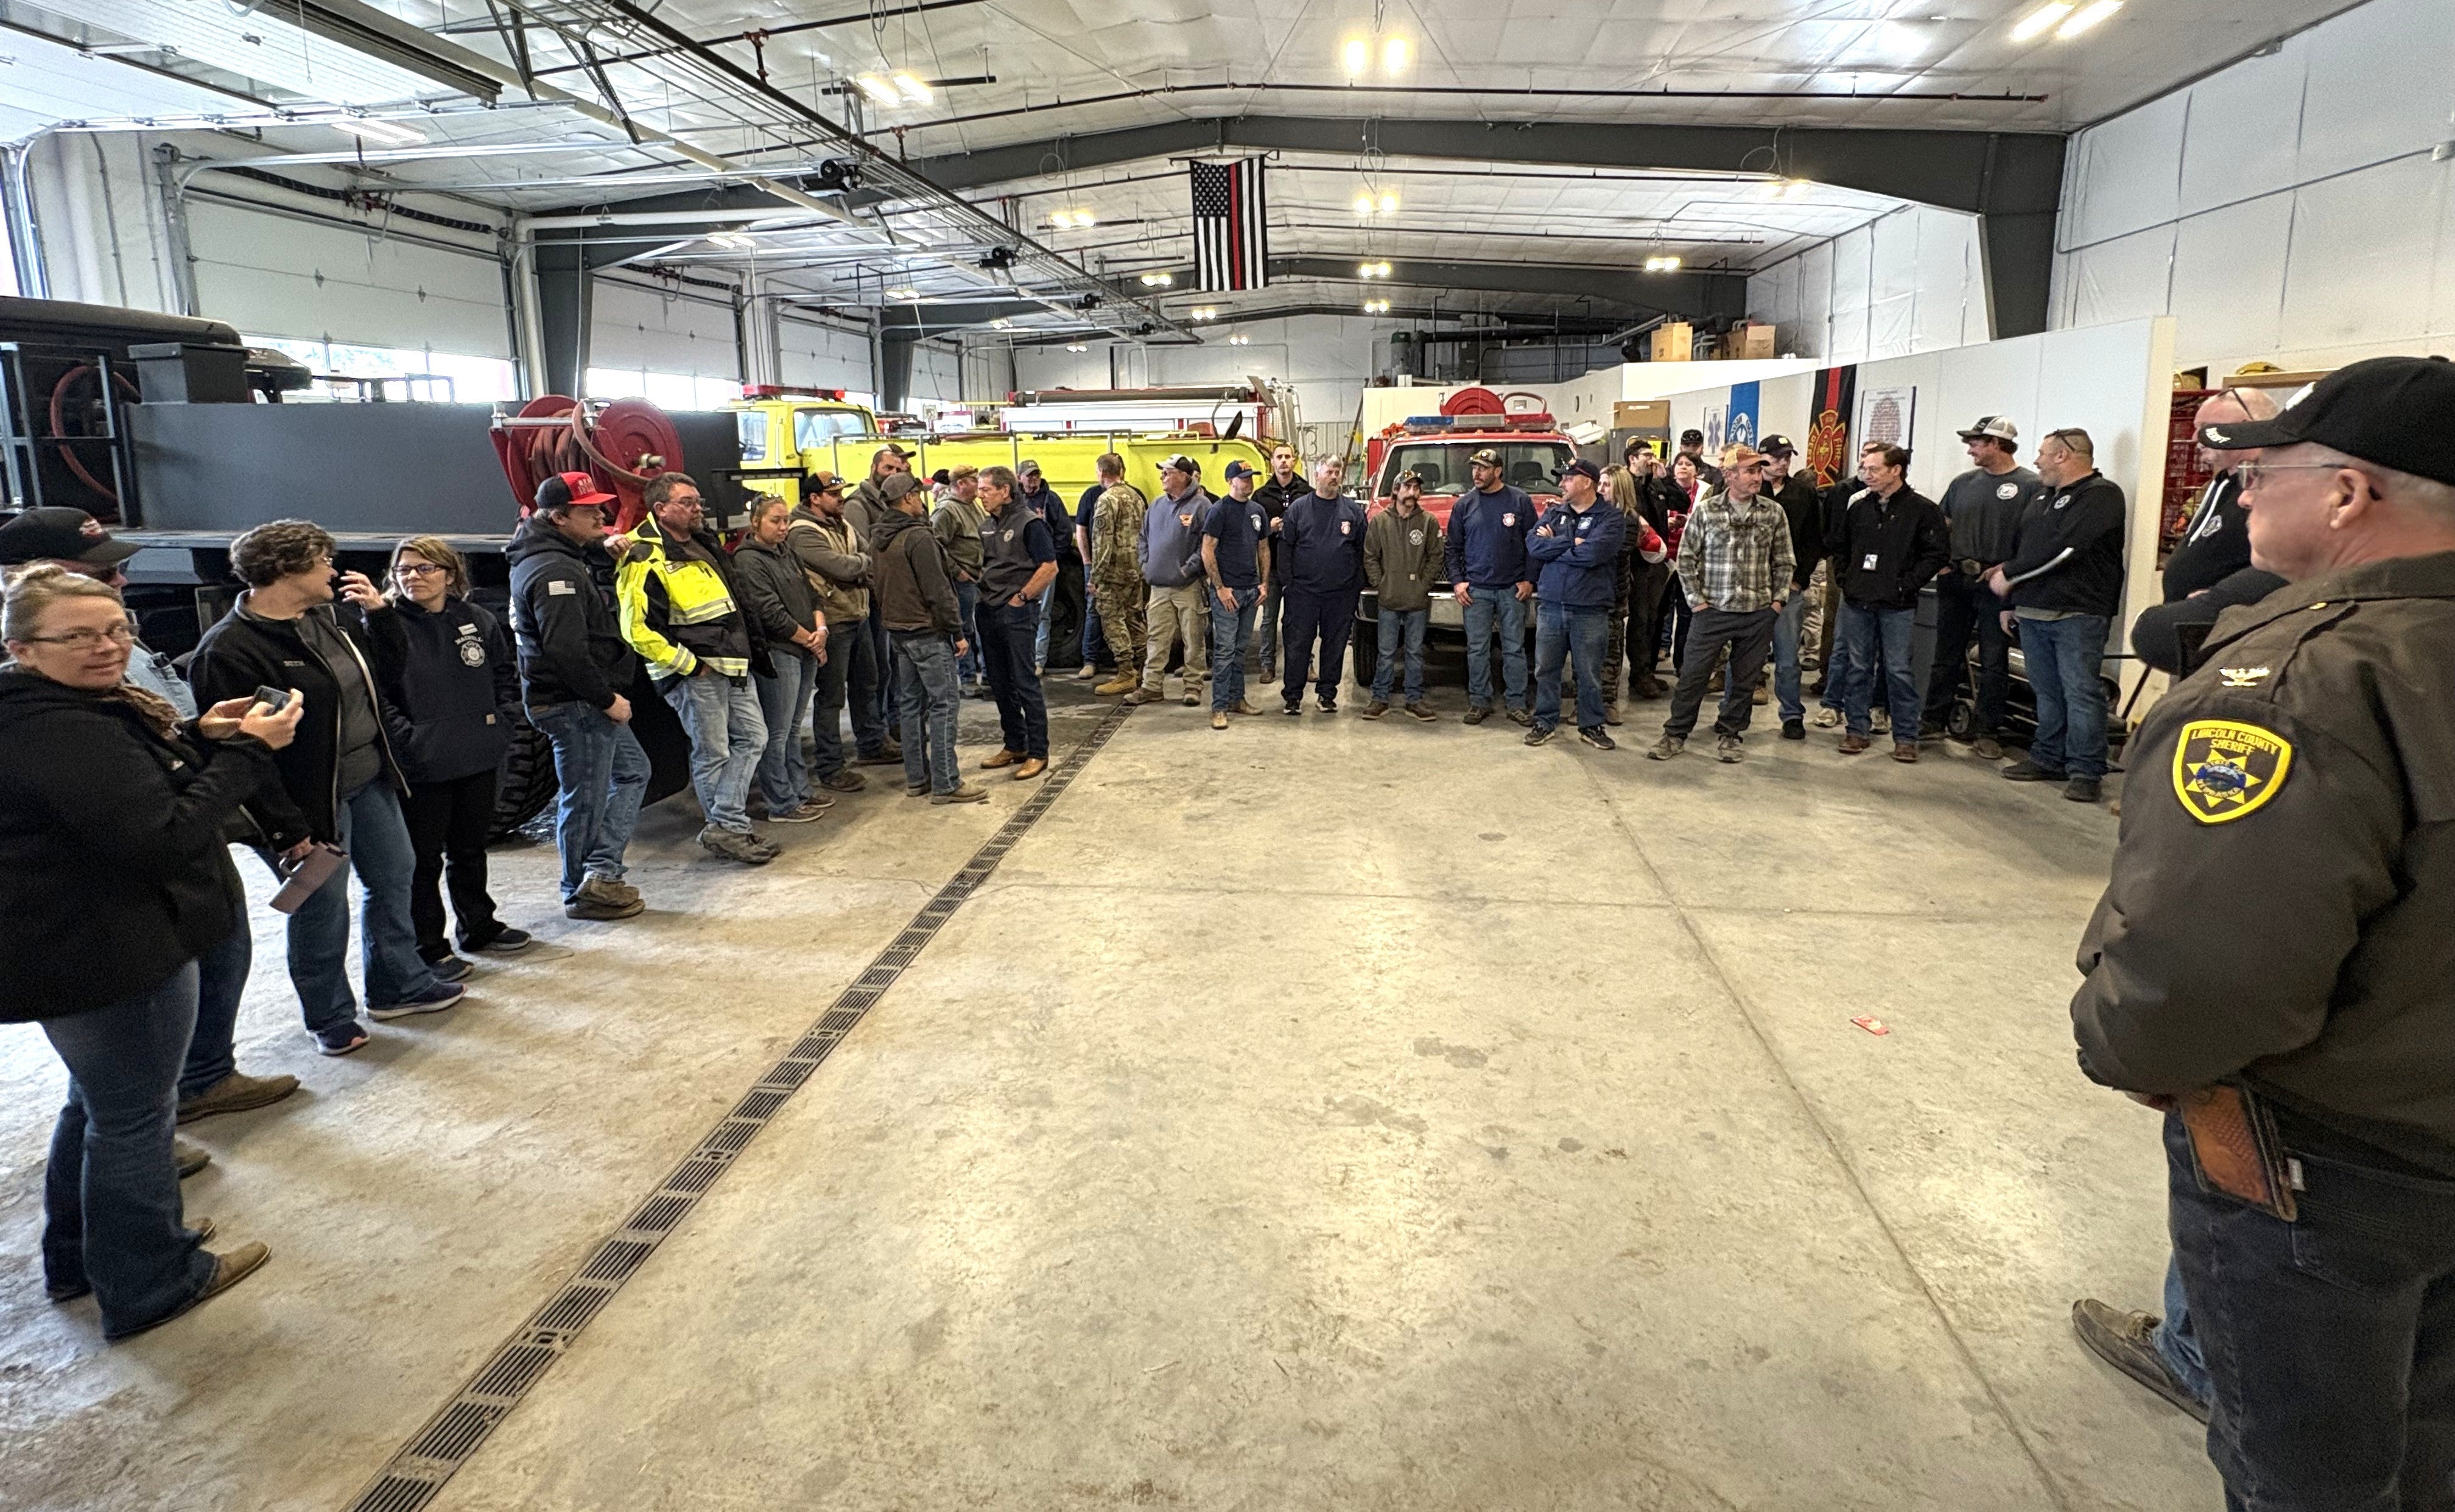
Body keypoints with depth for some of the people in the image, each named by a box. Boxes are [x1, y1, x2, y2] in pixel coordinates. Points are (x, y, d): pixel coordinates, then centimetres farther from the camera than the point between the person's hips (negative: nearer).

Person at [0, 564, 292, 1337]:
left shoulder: (73, 708, 6)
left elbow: (129, 787, 15)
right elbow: (163, 837, -30)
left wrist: (198, 738, -2)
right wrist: (247, 751, -27)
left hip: (75, 947, 11)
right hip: (111, 957, -11)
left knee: (97, 1102, 26)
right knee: (132, 1116, 5)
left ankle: (78, 1256, 43)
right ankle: (148, 1285, 21)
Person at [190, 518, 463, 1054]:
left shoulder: (328, 617, 5)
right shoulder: (229, 650, -21)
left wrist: (377, 610, 2)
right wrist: (287, 829, -21)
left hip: (370, 779, 8)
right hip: (313, 802, -8)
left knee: (394, 879, 19)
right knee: (323, 909, 6)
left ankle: (398, 985, 37)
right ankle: (330, 1019, 25)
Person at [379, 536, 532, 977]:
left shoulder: (479, 620, 4)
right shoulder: (389, 626, -10)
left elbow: (506, 672, 16)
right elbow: (378, 682, -25)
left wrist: (505, 715, 5)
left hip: (478, 758, 5)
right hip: (420, 766, -5)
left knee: (471, 848, 21)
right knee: (424, 859, 5)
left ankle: (478, 926, 37)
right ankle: (428, 946, 17)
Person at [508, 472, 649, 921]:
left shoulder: (561, 557, 12)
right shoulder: (555, 572, -21)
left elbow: (602, 598, 20)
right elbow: (567, 651, -28)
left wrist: (601, 550, 9)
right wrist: (607, 699, -20)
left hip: (588, 702, 11)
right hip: (576, 704, -11)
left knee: (632, 771, 18)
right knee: (586, 799, 1)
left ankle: (601, 872, 14)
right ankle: (582, 893, 16)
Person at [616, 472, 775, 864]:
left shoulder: (704, 544, 13)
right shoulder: (646, 562, -15)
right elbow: (638, 630, -20)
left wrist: (749, 646, 18)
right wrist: (689, 665, -16)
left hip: (732, 665, 9)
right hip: (695, 673, -9)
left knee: (752, 737, 8)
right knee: (713, 753, -1)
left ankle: (726, 827, 10)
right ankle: (727, 830, 10)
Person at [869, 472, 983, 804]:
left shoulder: (878, 539, 11)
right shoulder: (918, 537, -18)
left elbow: (876, 586, 17)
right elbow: (937, 590, -19)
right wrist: (957, 630, -14)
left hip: (898, 629, 9)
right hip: (927, 631, -9)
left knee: (911, 703, 14)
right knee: (944, 703, -5)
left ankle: (916, 778, 20)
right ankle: (945, 784, -4)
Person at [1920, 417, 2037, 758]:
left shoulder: (2030, 486, -5)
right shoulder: (1963, 483, 12)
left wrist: (2008, 568, -18)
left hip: (1996, 585, -5)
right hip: (1954, 579, 5)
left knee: (1994, 662, 2)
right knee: (1947, 655, 12)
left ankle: (1986, 731, 8)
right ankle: (1934, 719, 20)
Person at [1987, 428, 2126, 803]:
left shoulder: (2101, 495, -7)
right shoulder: (2042, 498, 20)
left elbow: (2062, 550, -19)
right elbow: (2020, 547, 23)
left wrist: (2009, 575, -11)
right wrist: (2011, 602, 19)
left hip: (2077, 614, -8)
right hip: (2032, 612, 8)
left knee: (2081, 692, -6)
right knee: (2047, 691, 12)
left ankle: (2085, 770, -2)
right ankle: (2048, 759, 20)